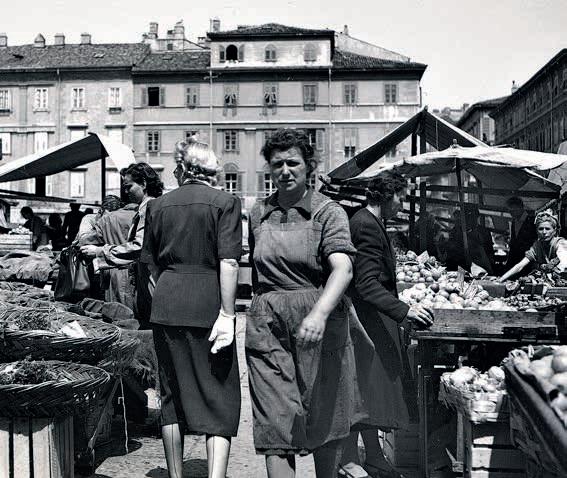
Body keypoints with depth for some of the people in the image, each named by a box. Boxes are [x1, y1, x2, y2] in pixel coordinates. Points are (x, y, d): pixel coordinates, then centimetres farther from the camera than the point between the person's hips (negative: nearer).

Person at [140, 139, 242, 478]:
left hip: (166, 306, 4)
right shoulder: (225, 202, -4)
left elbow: (154, 264, 14)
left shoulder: (158, 206, 8)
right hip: (209, 304, -4)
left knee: (173, 394, 15)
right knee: (221, 397, 4)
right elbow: (228, 262, -13)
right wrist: (227, 314, -13)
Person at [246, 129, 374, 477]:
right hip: (268, 328, 3)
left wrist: (319, 313, -36)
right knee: (276, 422, -2)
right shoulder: (259, 213, 10)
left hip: (320, 324, -3)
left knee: (326, 421, 11)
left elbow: (343, 268, -21)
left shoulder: (328, 212, -5)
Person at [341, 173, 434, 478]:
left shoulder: (371, 223, 15)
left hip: (377, 320, 10)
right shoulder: (366, 225, -18)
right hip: (367, 321, -10)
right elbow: (367, 284, -24)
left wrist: (399, 313, 23)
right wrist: (403, 311, -28)